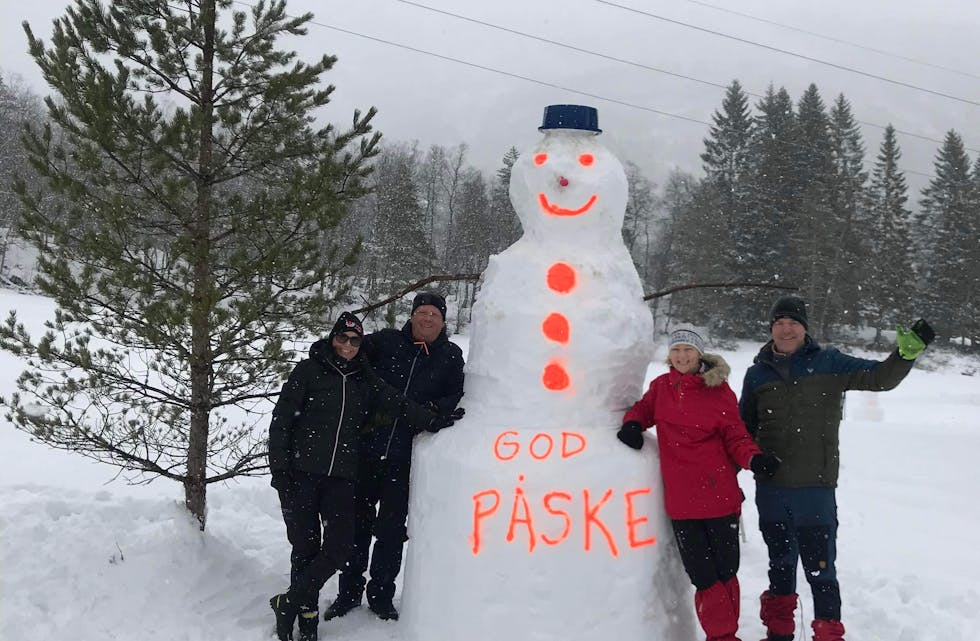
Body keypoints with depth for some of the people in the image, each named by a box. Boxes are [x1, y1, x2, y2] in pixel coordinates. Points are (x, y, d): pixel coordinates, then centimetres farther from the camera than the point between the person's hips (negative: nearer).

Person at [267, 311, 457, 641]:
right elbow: (281, 419, -1)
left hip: (340, 477, 3)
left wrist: (433, 421, -13)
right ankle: (306, 614, 18)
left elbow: (398, 405, 2)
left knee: (339, 545, -6)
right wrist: (279, 466, -7)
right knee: (306, 547, 0)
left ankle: (288, 602, 11)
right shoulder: (310, 370, 2)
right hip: (300, 474, -3)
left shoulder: (365, 380, 12)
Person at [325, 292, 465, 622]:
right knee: (357, 523, 11)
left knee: (392, 529, 10)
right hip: (366, 450, 0)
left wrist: (435, 409, -13)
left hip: (405, 459, 0)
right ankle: (349, 592, 27)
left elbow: (456, 397, 5)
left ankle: (381, 595, 28)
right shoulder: (386, 341, 2)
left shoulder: (450, 356, 5)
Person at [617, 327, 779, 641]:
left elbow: (735, 437, 1)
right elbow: (644, 409, 21)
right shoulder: (661, 386, 7)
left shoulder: (719, 390, -1)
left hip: (719, 493, -1)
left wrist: (754, 459, -18)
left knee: (726, 570, 9)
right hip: (680, 497, 1)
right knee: (703, 576, 4)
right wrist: (632, 424, -2)